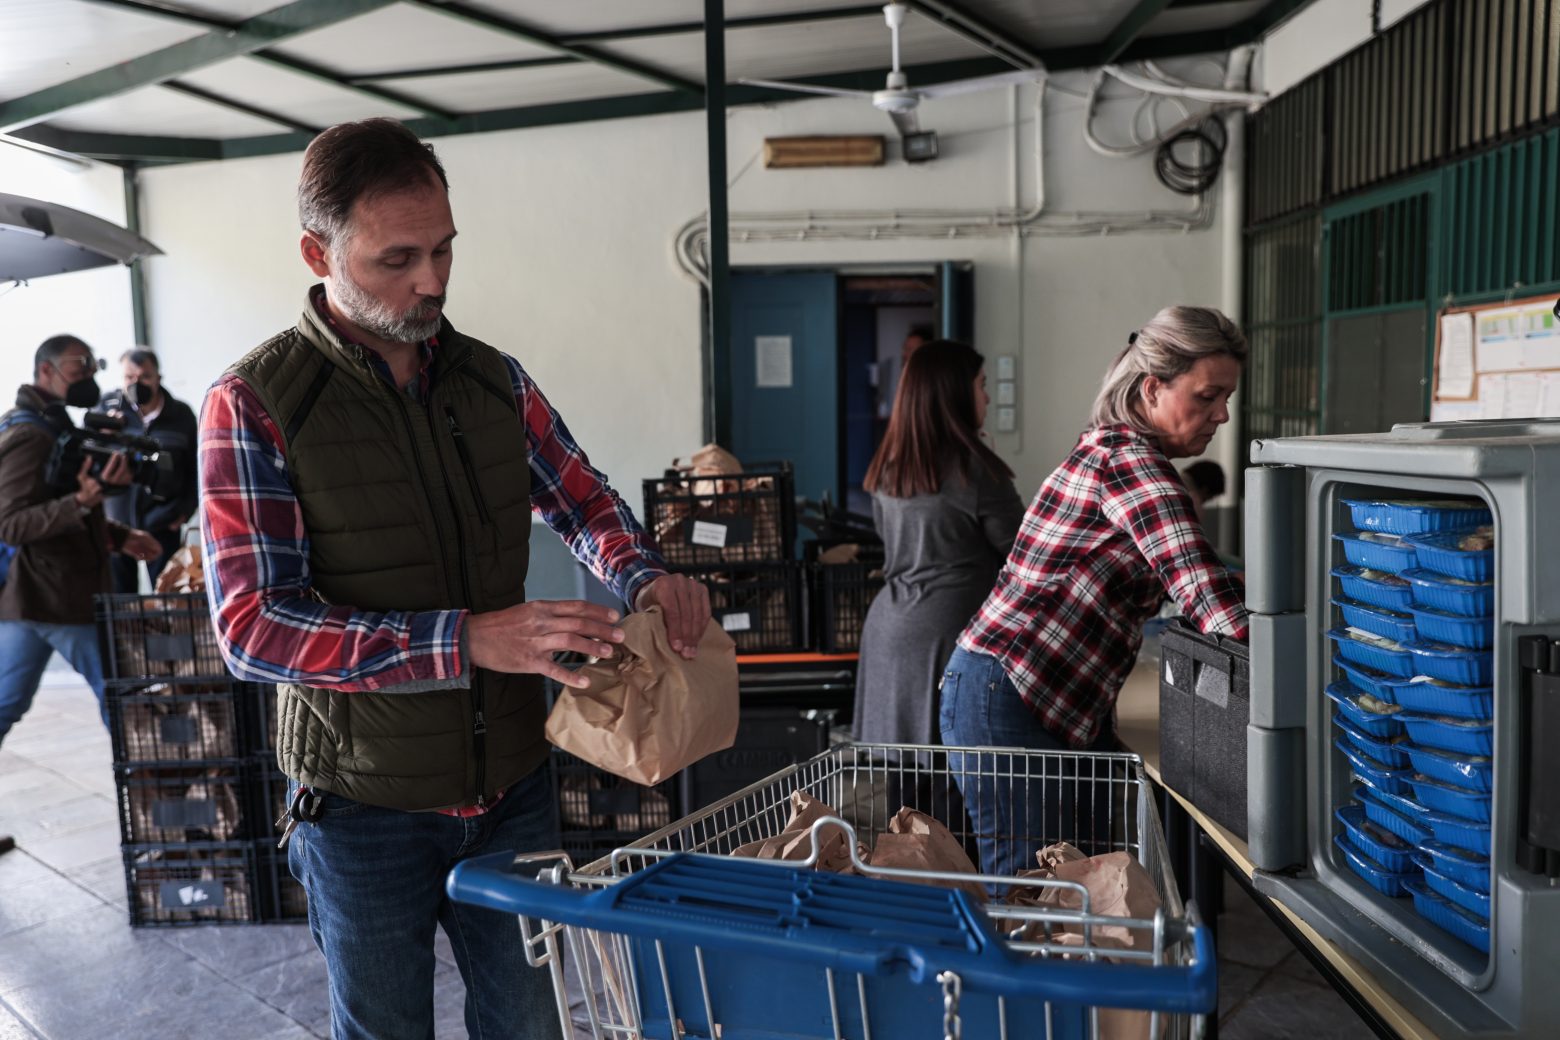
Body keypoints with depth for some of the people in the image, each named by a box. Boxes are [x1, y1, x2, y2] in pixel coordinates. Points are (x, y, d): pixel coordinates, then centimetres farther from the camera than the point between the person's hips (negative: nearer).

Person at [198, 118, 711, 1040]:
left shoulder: (493, 379, 0)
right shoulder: (254, 405, -13)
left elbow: (582, 500, 12)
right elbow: (252, 625, -20)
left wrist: (644, 576, -11)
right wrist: (466, 640, -30)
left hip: (512, 783, 4)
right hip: (365, 802, -3)